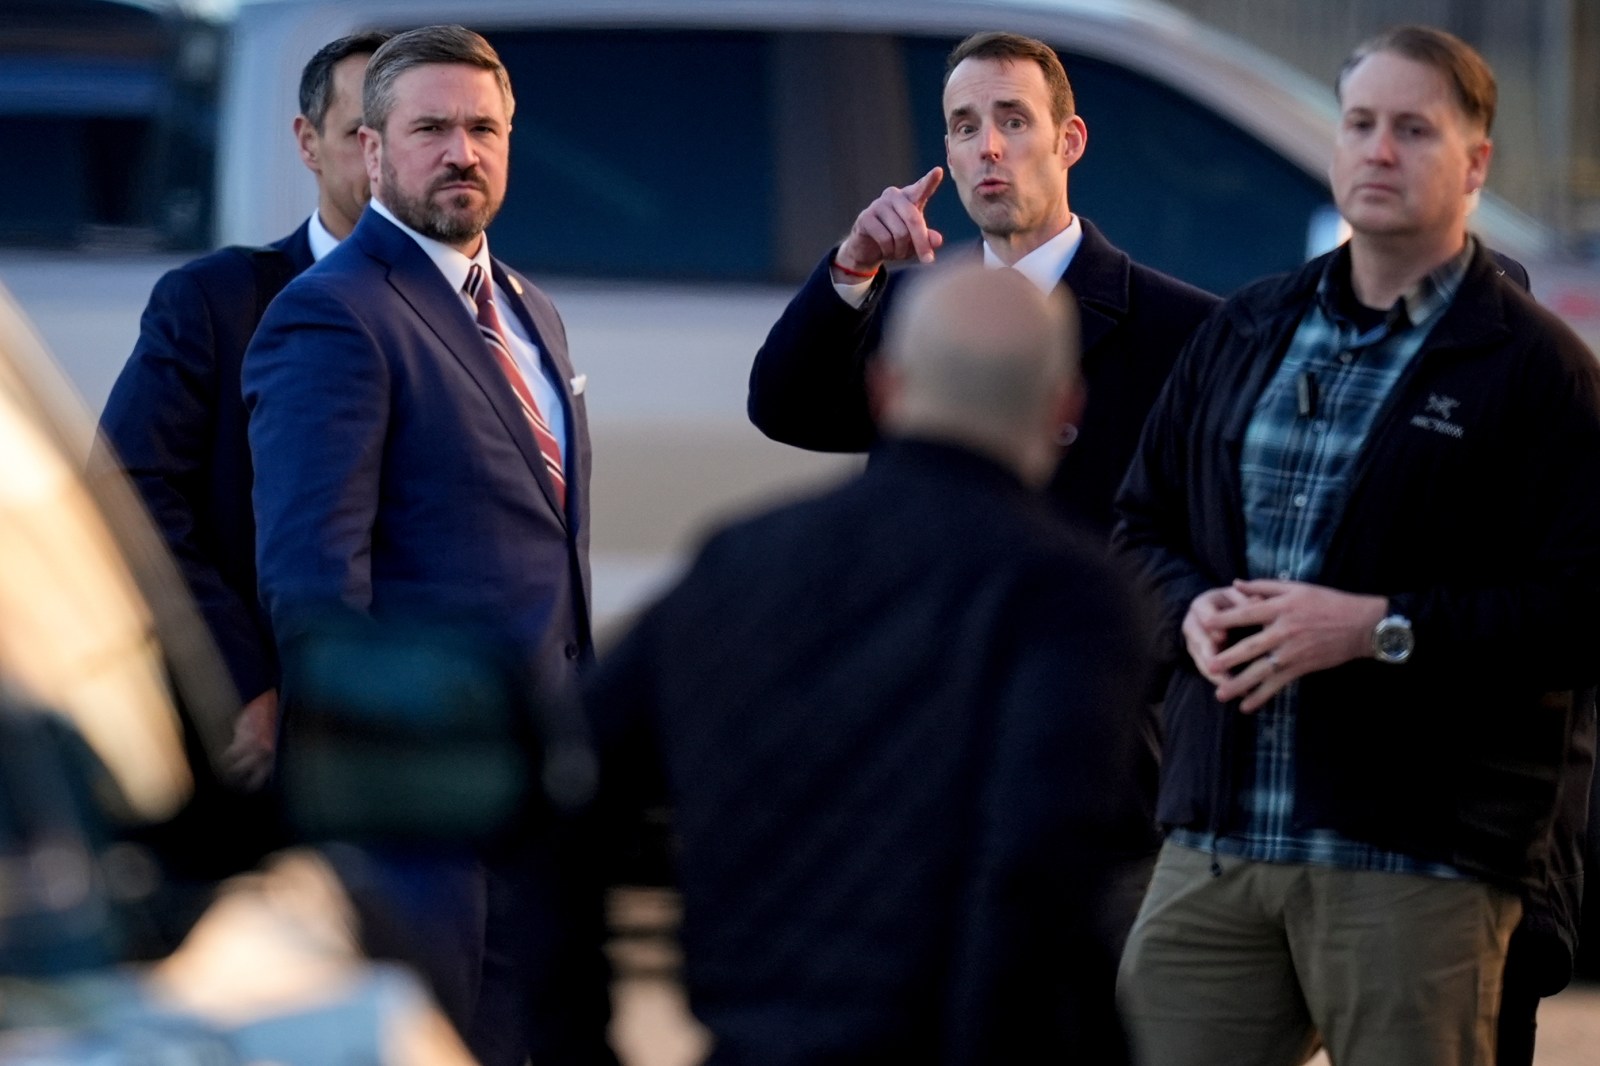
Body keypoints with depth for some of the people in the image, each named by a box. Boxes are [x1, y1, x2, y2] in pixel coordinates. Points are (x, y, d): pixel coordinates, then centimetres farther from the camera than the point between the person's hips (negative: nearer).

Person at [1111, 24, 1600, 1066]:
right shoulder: (1244, 333, 16)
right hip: (1213, 842, 5)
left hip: (1418, 857, -5)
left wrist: (1383, 628, -18)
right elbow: (1144, 522, 22)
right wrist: (1193, 606, -1)